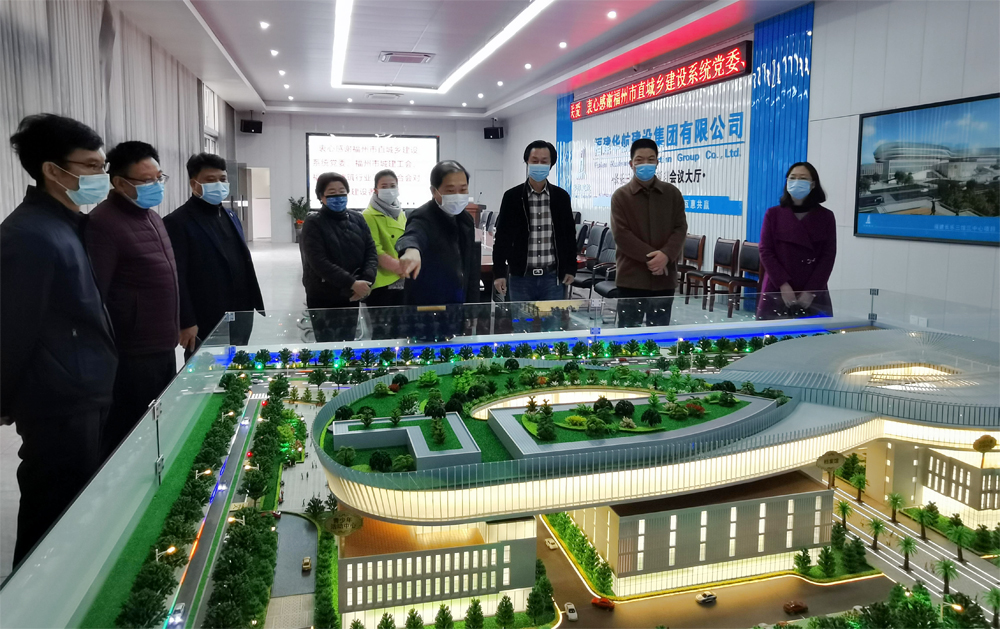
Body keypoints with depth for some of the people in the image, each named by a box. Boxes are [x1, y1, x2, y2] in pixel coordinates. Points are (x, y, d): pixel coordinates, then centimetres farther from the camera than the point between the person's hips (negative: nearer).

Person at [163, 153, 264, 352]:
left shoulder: (230, 216, 15)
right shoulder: (178, 222, -9)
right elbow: (177, 278, -13)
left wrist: (254, 305, 15)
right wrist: (186, 323, -17)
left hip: (241, 317, 7)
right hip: (206, 323, -7)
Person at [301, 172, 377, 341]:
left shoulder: (357, 219, 7)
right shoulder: (313, 223, -7)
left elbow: (371, 251, 2)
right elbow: (319, 261, -18)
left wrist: (367, 280, -16)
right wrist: (352, 283, -24)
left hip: (352, 297, 5)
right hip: (323, 299, -4)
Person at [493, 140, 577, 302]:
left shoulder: (561, 197, 5)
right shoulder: (512, 197, 0)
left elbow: (570, 235, 10)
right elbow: (502, 236, 0)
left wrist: (570, 269, 6)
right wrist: (499, 273, -4)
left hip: (553, 277, 1)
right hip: (521, 277, -1)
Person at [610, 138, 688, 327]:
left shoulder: (672, 193, 9)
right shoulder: (620, 196, 2)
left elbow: (680, 229, 2)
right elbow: (621, 234, -8)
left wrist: (666, 255, -16)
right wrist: (650, 256, -16)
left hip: (664, 277, 2)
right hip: (631, 277, -2)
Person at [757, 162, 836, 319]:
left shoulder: (826, 217, 5)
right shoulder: (773, 214, 5)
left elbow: (828, 256, 0)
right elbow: (766, 252, -2)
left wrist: (811, 291, -11)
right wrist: (783, 285, -13)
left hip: (813, 294, 0)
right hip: (777, 291, 0)